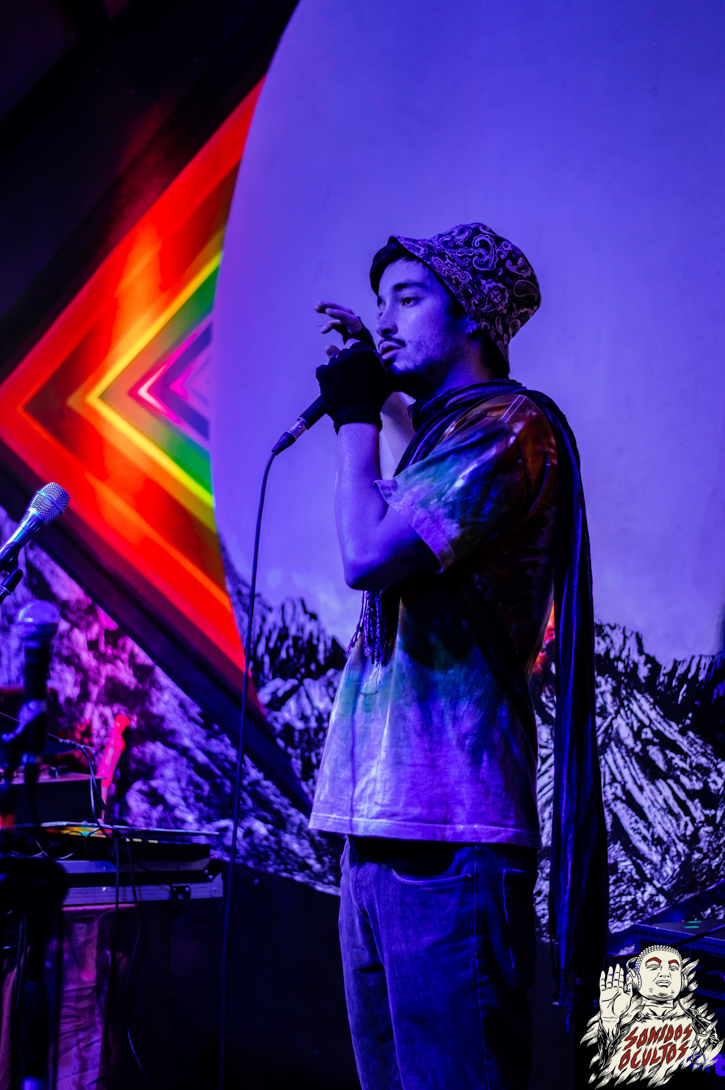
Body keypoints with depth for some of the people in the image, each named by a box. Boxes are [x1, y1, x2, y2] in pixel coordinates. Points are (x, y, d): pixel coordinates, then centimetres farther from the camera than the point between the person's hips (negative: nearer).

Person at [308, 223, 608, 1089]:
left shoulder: (510, 424, -7)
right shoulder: (439, 433, 21)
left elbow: (367, 555, -17)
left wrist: (357, 416, -5)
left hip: (446, 821, -10)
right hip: (381, 813, 10)